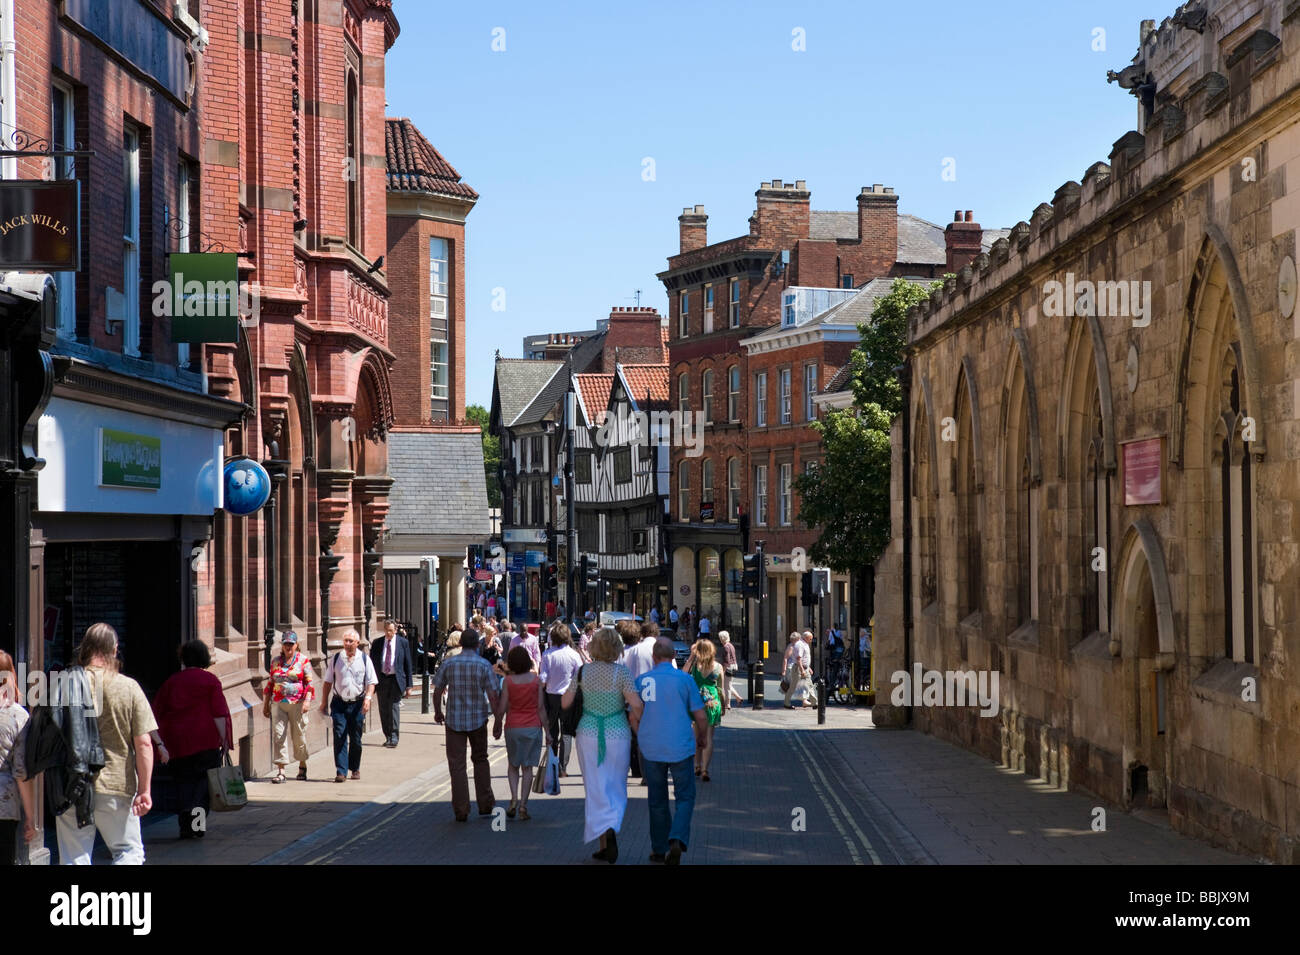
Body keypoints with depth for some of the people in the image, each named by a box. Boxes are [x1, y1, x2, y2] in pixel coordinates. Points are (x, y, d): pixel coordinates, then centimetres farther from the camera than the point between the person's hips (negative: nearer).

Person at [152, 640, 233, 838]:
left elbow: (156, 715, 7)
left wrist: (160, 744, 8)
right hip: (206, 740, -3)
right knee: (205, 778, 2)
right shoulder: (210, 680, 0)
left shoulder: (170, 682, 11)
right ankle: (197, 809, -22)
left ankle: (184, 826, 4)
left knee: (184, 783, 9)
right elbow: (219, 714, -7)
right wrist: (224, 740, -2)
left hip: (177, 742, 3)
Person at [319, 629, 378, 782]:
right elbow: (328, 681, 10)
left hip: (357, 704, 0)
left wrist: (368, 698, -16)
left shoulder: (364, 659, 1)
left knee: (356, 738, 8)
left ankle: (355, 768, 26)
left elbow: (371, 682, 0)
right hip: (339, 703, 0)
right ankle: (341, 771, -11)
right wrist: (324, 701, 7)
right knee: (339, 737, -10)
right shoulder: (336, 658, 4)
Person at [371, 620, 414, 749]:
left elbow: (408, 664, 3)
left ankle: (394, 738, -10)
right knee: (383, 710, 6)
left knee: (394, 707, -12)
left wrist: (409, 685, -1)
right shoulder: (377, 643, 5)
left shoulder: (403, 643, 1)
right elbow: (372, 663, 8)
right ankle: (388, 737, 18)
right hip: (382, 679, 3)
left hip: (396, 680, -3)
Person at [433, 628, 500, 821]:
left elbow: (437, 692, 5)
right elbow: (492, 696, -10)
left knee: (457, 765, 3)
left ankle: (461, 811, 2)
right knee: (480, 759, 18)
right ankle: (485, 804, 18)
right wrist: (498, 721, -4)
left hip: (454, 720, 0)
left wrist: (438, 712, 21)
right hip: (478, 719, 0)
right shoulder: (484, 665, -6)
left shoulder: (448, 664, -1)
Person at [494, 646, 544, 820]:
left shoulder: (508, 681, -7)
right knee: (527, 767, 7)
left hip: (513, 727, 0)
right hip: (533, 726, 0)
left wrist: (497, 726, 11)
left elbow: (502, 708, -5)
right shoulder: (536, 680, -5)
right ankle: (523, 805, 3)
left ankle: (514, 798, -3)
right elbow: (541, 707, -3)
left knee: (513, 765, 16)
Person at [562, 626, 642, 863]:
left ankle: (604, 843, -2)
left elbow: (565, 703, 2)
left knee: (596, 789, 6)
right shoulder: (621, 672, -11)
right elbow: (636, 704, -18)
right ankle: (611, 828, -12)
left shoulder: (582, 671, -3)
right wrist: (638, 726, -1)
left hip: (588, 734, 1)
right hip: (617, 735, -1)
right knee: (616, 788, 12)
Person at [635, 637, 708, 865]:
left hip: (651, 749, 2)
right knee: (685, 798, 7)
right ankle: (677, 840, -16)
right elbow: (701, 718, -1)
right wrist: (699, 739, 18)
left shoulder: (641, 681, 1)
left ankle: (659, 849, 20)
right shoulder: (685, 680, -4)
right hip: (680, 748, -2)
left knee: (657, 801, 14)